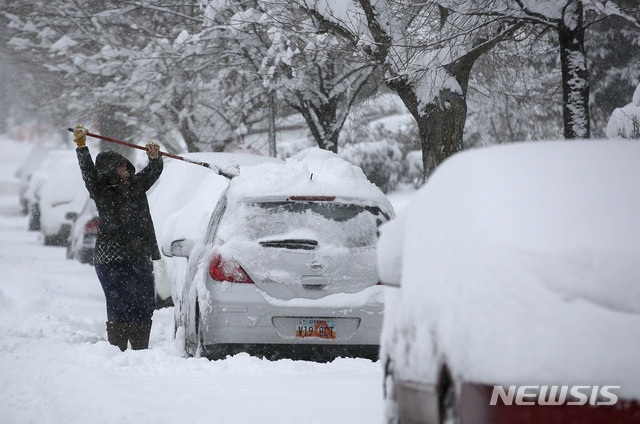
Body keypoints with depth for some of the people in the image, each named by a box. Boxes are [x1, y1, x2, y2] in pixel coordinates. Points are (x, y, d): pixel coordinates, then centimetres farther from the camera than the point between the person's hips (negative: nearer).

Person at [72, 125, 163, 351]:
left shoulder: (136, 186, 16)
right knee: (120, 308, -10)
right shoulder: (102, 192, -2)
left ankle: (141, 352, 18)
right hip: (113, 262, -6)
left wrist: (155, 157, 2)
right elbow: (88, 172, -14)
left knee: (145, 307, 9)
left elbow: (154, 171, 21)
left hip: (141, 259, 6)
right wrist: (81, 145, -21)